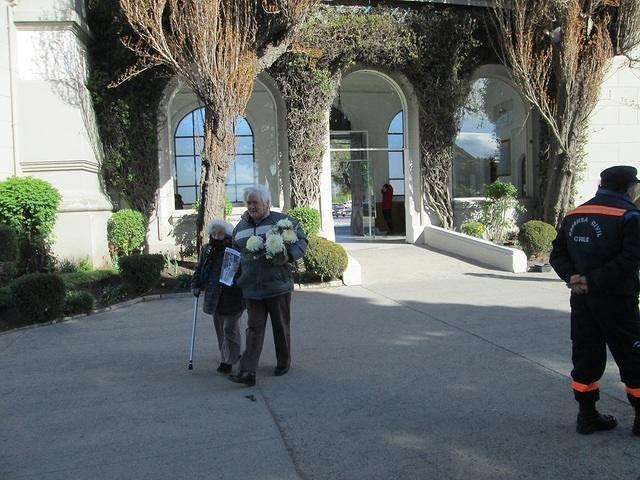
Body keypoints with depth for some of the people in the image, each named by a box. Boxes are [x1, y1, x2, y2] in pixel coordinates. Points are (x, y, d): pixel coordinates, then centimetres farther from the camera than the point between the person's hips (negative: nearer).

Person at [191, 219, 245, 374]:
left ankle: (227, 361, 7)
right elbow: (199, 268, 16)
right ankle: (233, 355, 27)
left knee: (230, 328, -2)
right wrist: (195, 284, 4)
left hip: (232, 297, -6)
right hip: (214, 296, 6)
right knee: (220, 328, 12)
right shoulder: (207, 250, 7)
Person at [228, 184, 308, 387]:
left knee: (281, 327, 11)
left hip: (278, 285, -3)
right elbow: (235, 254, 24)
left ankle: (284, 363, 30)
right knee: (254, 329, 0)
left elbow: (301, 239, 2)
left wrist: (289, 255, -17)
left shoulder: (281, 220, -3)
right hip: (252, 288, 3)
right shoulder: (240, 227, 12)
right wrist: (238, 276, 10)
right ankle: (248, 372, -3)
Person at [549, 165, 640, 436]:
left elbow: (557, 253, 7)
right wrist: (593, 281, -19)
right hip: (616, 302, -6)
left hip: (581, 300, 6)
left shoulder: (574, 215, 9)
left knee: (586, 358, 12)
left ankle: (587, 416, 19)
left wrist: (571, 276, -6)